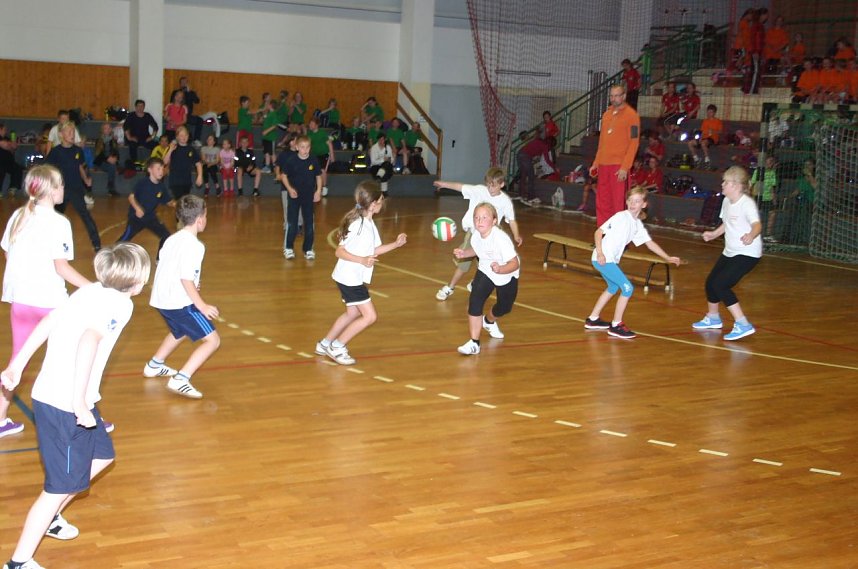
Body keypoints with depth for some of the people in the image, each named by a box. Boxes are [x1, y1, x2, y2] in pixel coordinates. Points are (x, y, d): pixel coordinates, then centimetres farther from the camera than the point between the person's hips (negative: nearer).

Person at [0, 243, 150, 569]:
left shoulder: (90, 292, 10)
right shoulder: (120, 303, -15)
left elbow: (48, 322, 12)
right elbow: (89, 340, -31)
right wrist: (79, 402, -32)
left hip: (49, 394, 9)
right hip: (65, 407, -9)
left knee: (102, 455, 24)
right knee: (62, 486, 0)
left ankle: (50, 517, 38)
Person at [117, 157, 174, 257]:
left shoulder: (161, 187, -2)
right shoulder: (143, 183, -18)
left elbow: (168, 201, 6)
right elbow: (131, 196, -16)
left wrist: (174, 204, -17)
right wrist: (137, 208, -32)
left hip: (151, 217, 5)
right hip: (136, 216, -5)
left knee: (166, 236, 1)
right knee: (126, 238, -8)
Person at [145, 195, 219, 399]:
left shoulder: (172, 239, 11)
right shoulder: (193, 245, -16)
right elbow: (186, 278, -23)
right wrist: (202, 305, -20)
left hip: (161, 300, 10)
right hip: (180, 303, -10)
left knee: (180, 332, 36)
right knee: (212, 340, -7)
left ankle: (154, 365, 51)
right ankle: (181, 379, -17)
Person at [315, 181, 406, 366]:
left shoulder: (369, 223, 7)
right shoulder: (356, 224, -22)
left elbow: (374, 250, 16)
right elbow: (340, 251, -21)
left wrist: (396, 244, 8)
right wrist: (362, 260, -32)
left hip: (355, 278, 10)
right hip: (349, 278, -10)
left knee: (352, 313, 20)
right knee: (369, 316, -8)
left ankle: (325, 344, 32)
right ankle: (337, 346, 1)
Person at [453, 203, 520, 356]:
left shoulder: (501, 239, -36)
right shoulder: (476, 235, -19)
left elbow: (515, 263, -35)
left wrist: (500, 269, -53)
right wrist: (464, 253, -14)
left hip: (507, 275, -2)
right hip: (485, 272, 3)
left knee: (504, 308, 13)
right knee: (475, 301, -19)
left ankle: (489, 321, 51)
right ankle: (474, 343, -14)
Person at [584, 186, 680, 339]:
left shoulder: (638, 225, 11)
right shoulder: (620, 217, -10)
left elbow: (650, 243, 18)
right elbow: (598, 232, -12)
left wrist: (668, 258, 17)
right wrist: (599, 253, -22)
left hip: (611, 260, 9)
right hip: (603, 258, -9)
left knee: (613, 288, 26)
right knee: (628, 288, -10)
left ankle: (593, 319, 36)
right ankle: (616, 325, -4)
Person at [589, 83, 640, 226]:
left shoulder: (631, 115, -5)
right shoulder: (607, 114, 16)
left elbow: (634, 143, -10)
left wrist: (625, 167, -17)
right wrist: (595, 163, 16)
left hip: (619, 166, -7)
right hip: (603, 165, 7)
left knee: (618, 203, -5)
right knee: (602, 202, 7)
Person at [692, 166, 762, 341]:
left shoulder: (747, 203, -21)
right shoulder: (726, 201, 4)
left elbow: (757, 224, -37)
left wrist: (751, 236, -56)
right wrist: (714, 234, 23)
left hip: (747, 253, -9)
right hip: (730, 252, 9)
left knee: (720, 284, -19)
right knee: (711, 282, 15)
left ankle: (743, 324, -14)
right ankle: (713, 318, 40)